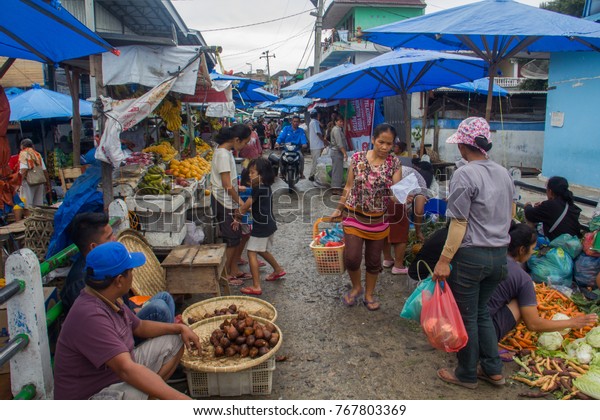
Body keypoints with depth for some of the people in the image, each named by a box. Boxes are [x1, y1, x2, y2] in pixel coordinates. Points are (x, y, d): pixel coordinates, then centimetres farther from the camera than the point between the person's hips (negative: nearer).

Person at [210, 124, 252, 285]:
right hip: (224, 202, -10)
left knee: (236, 237, 15)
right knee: (231, 239, 0)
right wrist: (239, 201, -11)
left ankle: (234, 270, 26)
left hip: (228, 201, 10)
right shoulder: (223, 154, -20)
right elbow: (227, 185, -21)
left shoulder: (226, 151, 9)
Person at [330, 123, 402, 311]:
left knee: (374, 260, 13)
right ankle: (356, 287, 26)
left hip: (378, 219, 1)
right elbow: (349, 186, 3)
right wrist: (339, 209, 7)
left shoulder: (394, 163, -4)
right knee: (351, 258, -6)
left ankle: (369, 294, 34)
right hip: (354, 216, -1)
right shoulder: (357, 158, -5)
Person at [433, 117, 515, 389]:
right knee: (482, 311, 23)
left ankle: (467, 375, 25)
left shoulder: (465, 175, -17)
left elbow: (459, 223, -20)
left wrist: (444, 260, -16)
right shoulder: (503, 173, 7)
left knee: (466, 316, 9)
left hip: (470, 255, -7)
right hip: (499, 255, 8)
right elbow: (510, 214, 16)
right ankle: (493, 370, 30)